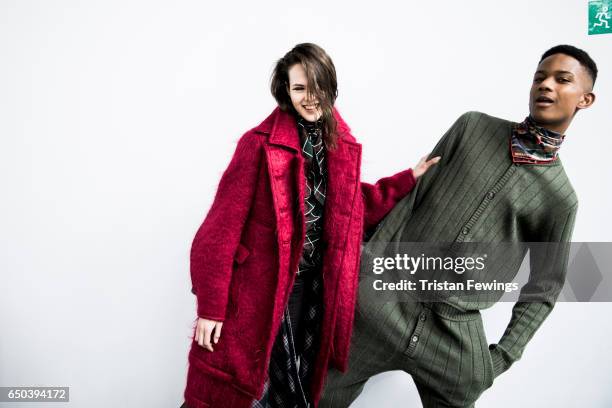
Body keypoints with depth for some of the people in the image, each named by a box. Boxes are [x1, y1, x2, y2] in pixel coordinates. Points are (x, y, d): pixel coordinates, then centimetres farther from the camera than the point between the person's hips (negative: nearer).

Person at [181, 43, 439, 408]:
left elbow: (353, 209, 14)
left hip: (316, 287, 5)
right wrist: (211, 306, -15)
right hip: (260, 289, -5)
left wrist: (409, 179, 9)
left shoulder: (342, 146, 4)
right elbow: (223, 226, -15)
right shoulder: (260, 144, -14)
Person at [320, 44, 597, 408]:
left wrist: (504, 356, 3)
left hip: (457, 334, 0)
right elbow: (412, 194, 2)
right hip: (382, 301, 1)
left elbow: (544, 287, 10)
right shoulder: (472, 127, 4)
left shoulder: (561, 197, 2)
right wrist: (365, 266, -2)